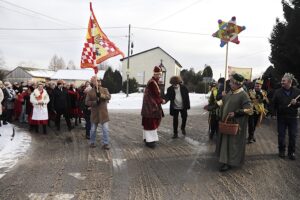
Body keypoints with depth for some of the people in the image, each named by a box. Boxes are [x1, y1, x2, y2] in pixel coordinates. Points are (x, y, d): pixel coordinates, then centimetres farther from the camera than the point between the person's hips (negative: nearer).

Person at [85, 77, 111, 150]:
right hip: (94, 113, 0)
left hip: (103, 113, 0)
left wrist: (101, 95, -30)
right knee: (93, 129, 12)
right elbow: (87, 102, -4)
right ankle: (92, 142, 31)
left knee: (106, 129, -5)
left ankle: (105, 144, 6)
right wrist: (95, 102, -19)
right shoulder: (90, 92, 1)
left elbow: (109, 97, -14)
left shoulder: (104, 90, 3)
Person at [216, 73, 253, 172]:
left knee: (232, 142, 2)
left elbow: (249, 110, -19)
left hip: (235, 124, -8)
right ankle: (225, 159, 32)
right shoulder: (230, 92, 5)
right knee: (225, 140, 16)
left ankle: (229, 162, 13)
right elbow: (222, 101, 15)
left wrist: (235, 113, -24)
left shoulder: (243, 95, -18)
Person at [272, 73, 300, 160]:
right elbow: (274, 104, 3)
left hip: (293, 117, 0)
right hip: (281, 117, 0)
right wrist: (276, 111, -5)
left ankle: (291, 152, 20)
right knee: (281, 135, 8)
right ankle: (282, 151, 23)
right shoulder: (278, 92, 0)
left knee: (293, 136, 6)